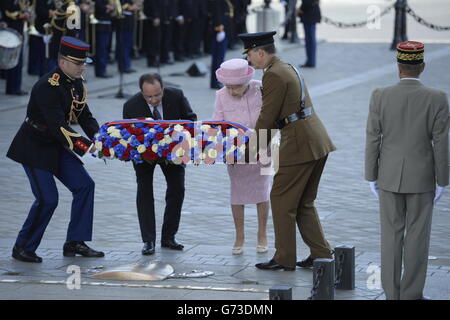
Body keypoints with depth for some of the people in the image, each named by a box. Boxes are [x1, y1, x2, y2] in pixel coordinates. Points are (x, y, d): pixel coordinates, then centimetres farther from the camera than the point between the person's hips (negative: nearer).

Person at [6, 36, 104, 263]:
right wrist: (86, 147, -35)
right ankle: (23, 248, 3)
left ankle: (75, 243, 8)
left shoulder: (76, 83, 2)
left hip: (56, 146, 9)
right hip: (33, 148, -9)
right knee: (47, 199, -13)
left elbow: (85, 117, 4)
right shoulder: (48, 87, -26)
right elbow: (58, 127, -31)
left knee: (84, 185, 1)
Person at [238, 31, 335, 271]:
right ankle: (321, 254, 18)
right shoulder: (287, 69, 18)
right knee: (304, 203, 17)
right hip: (318, 143, 10)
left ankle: (284, 258, 8)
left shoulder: (273, 75, -14)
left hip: (299, 144, -10)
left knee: (281, 200, 2)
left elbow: (267, 116, -12)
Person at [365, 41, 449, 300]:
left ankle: (393, 294, 12)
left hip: (390, 176, 1)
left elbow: (372, 140, -5)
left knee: (392, 235, 10)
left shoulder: (380, 97, -10)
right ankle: (411, 295, 9)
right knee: (417, 236, 7)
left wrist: (372, 178, 6)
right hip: (422, 177, -1)